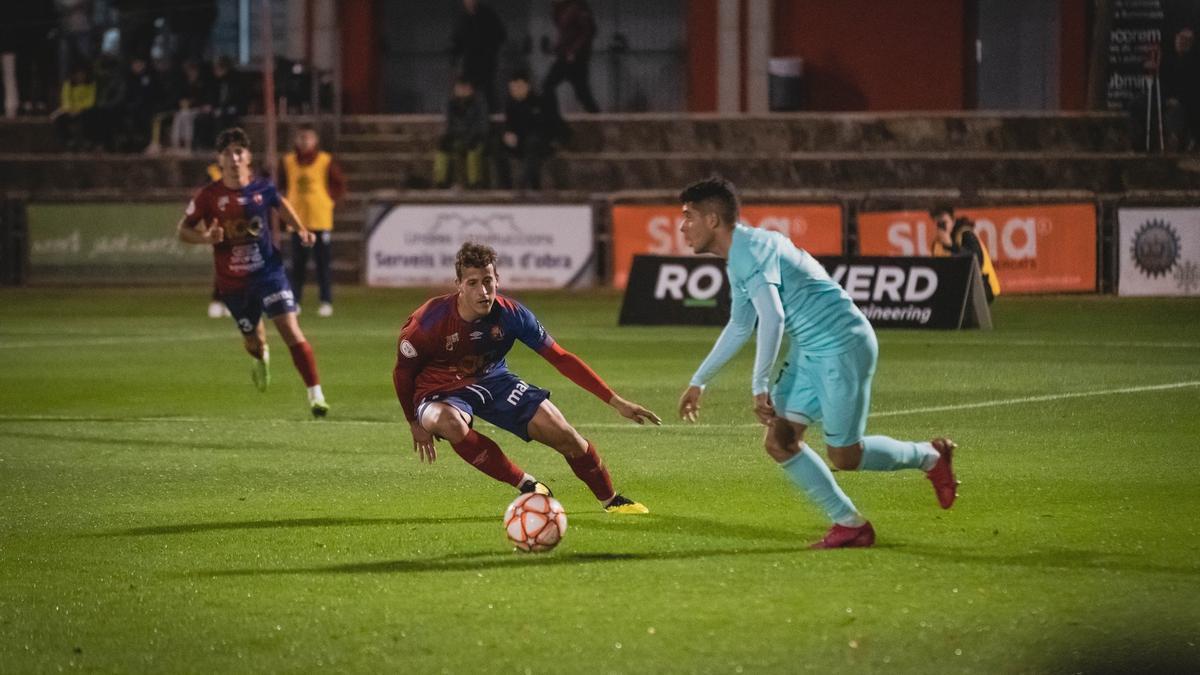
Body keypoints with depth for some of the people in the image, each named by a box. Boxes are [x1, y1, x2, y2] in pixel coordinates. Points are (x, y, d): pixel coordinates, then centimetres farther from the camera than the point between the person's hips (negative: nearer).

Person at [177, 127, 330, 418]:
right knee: (253, 340, 15)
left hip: (268, 271, -1)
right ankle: (261, 358, 56)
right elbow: (183, 229, -1)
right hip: (233, 282, 1)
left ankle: (315, 394, -13)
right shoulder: (209, 196, -10)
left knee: (291, 331, -15)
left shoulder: (262, 189, -5)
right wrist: (206, 237, -21)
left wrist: (301, 230, 4)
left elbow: (280, 203, 18)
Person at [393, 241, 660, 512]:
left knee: (562, 432, -10)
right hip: (441, 393, -3)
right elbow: (403, 371, -8)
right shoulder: (429, 321, -26)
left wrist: (616, 401, -13)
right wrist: (415, 423, -3)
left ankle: (612, 500, 16)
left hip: (493, 381, 3)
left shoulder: (510, 314, -18)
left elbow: (561, 358, -11)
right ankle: (527, 486, -23)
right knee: (449, 423, -39)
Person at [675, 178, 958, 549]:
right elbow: (739, 327, 28)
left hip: (842, 347, -10)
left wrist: (759, 386, -26)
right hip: (809, 352, 10)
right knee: (780, 441, 0)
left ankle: (930, 456, 19)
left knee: (844, 457, -4)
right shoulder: (738, 258, 14)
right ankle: (850, 524, 6)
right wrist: (698, 382, 31)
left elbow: (773, 317, -30)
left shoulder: (750, 250, -19)